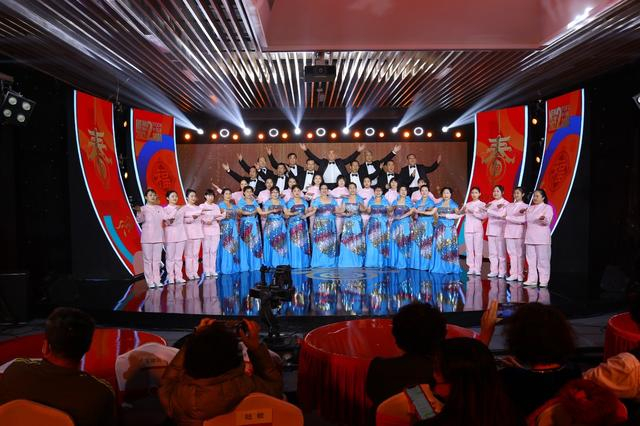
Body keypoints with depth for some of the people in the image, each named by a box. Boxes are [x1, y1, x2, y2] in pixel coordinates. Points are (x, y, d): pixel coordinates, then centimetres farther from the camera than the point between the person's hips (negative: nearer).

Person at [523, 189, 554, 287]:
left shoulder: (547, 207, -2)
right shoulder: (530, 208, 16)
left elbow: (547, 222, -14)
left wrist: (543, 219, -35)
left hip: (541, 238, -6)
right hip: (530, 238, 6)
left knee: (542, 260, -4)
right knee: (531, 259, 7)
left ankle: (544, 281, 1)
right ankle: (532, 279, 13)